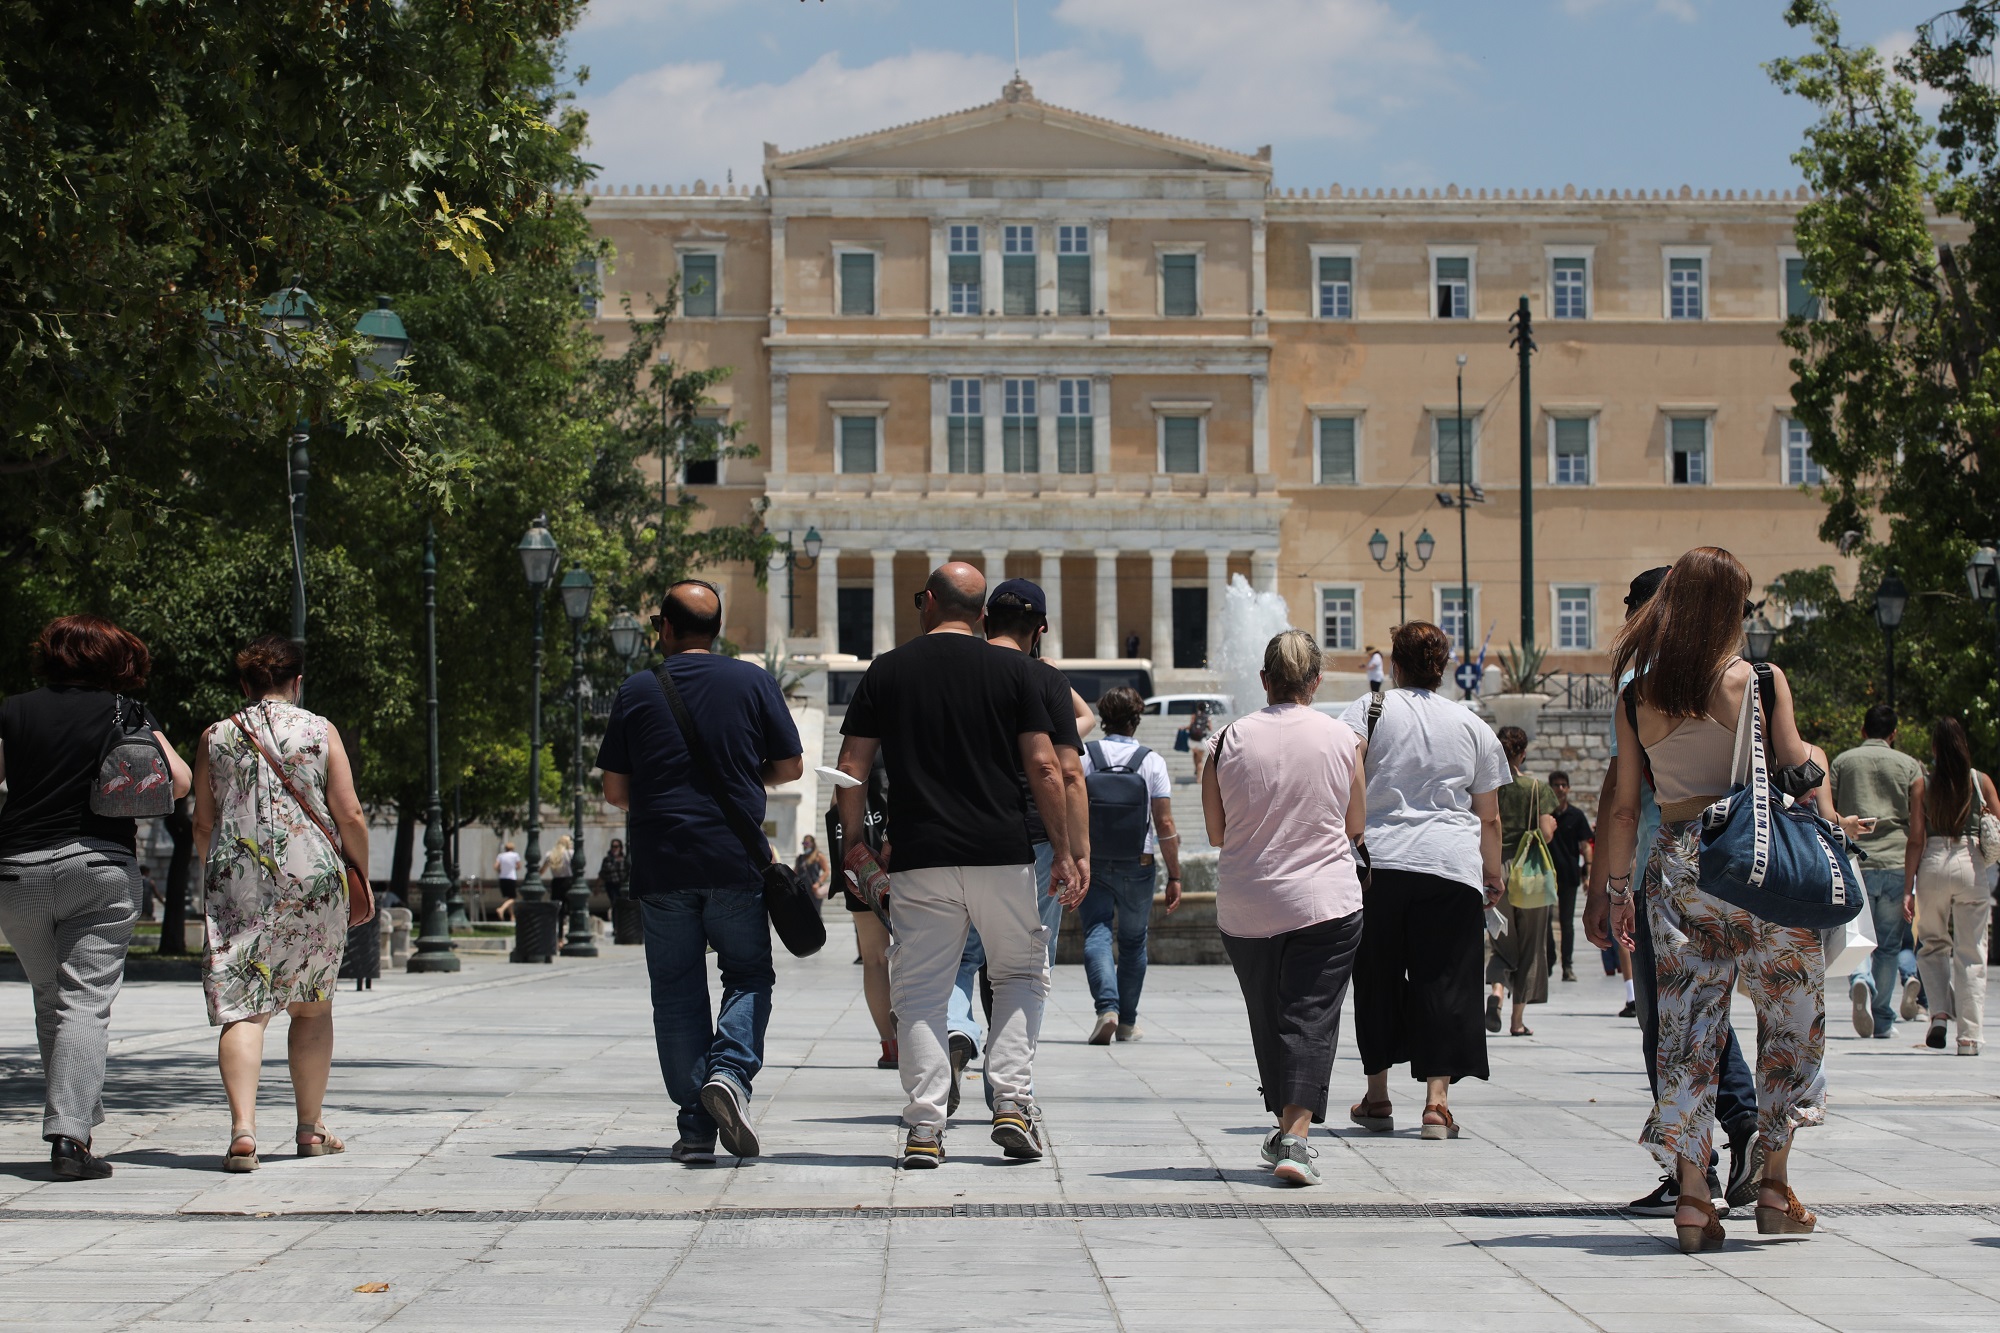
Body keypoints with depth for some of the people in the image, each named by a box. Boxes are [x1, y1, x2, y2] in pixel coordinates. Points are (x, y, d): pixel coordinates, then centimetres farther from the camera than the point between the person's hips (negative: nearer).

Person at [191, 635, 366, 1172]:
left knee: (241, 1007, -5)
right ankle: (311, 1129, 21)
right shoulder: (320, 731, 2)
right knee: (312, 1006, 15)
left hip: (237, 885, 0)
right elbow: (349, 815, -2)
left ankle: (242, 1129, -22)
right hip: (314, 884, 0)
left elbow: (203, 826, 9)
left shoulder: (216, 737, 6)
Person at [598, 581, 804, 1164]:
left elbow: (615, 790, 4)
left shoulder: (637, 692, 2)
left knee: (677, 992, 7)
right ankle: (730, 1070, -14)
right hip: (736, 861, 0)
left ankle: (696, 1126, 4)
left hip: (660, 867, 1)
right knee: (748, 975, 13)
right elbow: (790, 765, 6)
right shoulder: (753, 682, 1)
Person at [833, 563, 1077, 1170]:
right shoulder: (1012, 669, 3)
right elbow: (1043, 766, -2)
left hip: (919, 857, 0)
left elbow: (851, 768, 3)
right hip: (1003, 853, 0)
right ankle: (1012, 1102, 4)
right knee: (1020, 972, 17)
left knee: (921, 990, 6)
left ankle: (924, 1128, -1)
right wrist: (1064, 852, 3)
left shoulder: (887, 670, 5)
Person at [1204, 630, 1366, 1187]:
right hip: (1325, 901, -1)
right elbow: (1355, 826, 7)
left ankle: (1283, 1131, 26)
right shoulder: (1344, 739, -3)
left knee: (1268, 1019, 15)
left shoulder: (1231, 739, -3)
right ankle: (1295, 1138, -16)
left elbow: (1217, 832, 4)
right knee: (1311, 1019, -2)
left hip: (1245, 907, 1)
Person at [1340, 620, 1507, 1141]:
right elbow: (1489, 816, 16)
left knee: (1376, 978, 11)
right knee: (1443, 982, 1)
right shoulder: (1472, 726, 13)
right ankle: (1437, 1100, -7)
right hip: (1452, 865, 1)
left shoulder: (1369, 709, 5)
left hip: (1377, 859, -1)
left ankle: (1377, 1097, 18)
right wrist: (1494, 872, 28)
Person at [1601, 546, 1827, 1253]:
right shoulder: (1760, 683, -6)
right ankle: (1775, 1184, 14)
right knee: (1789, 1017, 13)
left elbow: (1623, 810, 5)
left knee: (1688, 1027, 5)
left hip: (1675, 865, 2)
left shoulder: (1636, 698, 2)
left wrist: (1617, 887, 15)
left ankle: (1692, 1195, 0)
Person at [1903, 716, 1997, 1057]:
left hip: (1934, 865, 0)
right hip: (1972, 865, 0)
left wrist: (1908, 889, 0)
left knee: (1932, 945, 18)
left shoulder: (1922, 784, 1)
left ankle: (1940, 1012, -2)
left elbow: (1916, 840, -2)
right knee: (1970, 953, 5)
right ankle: (1969, 1036, 2)